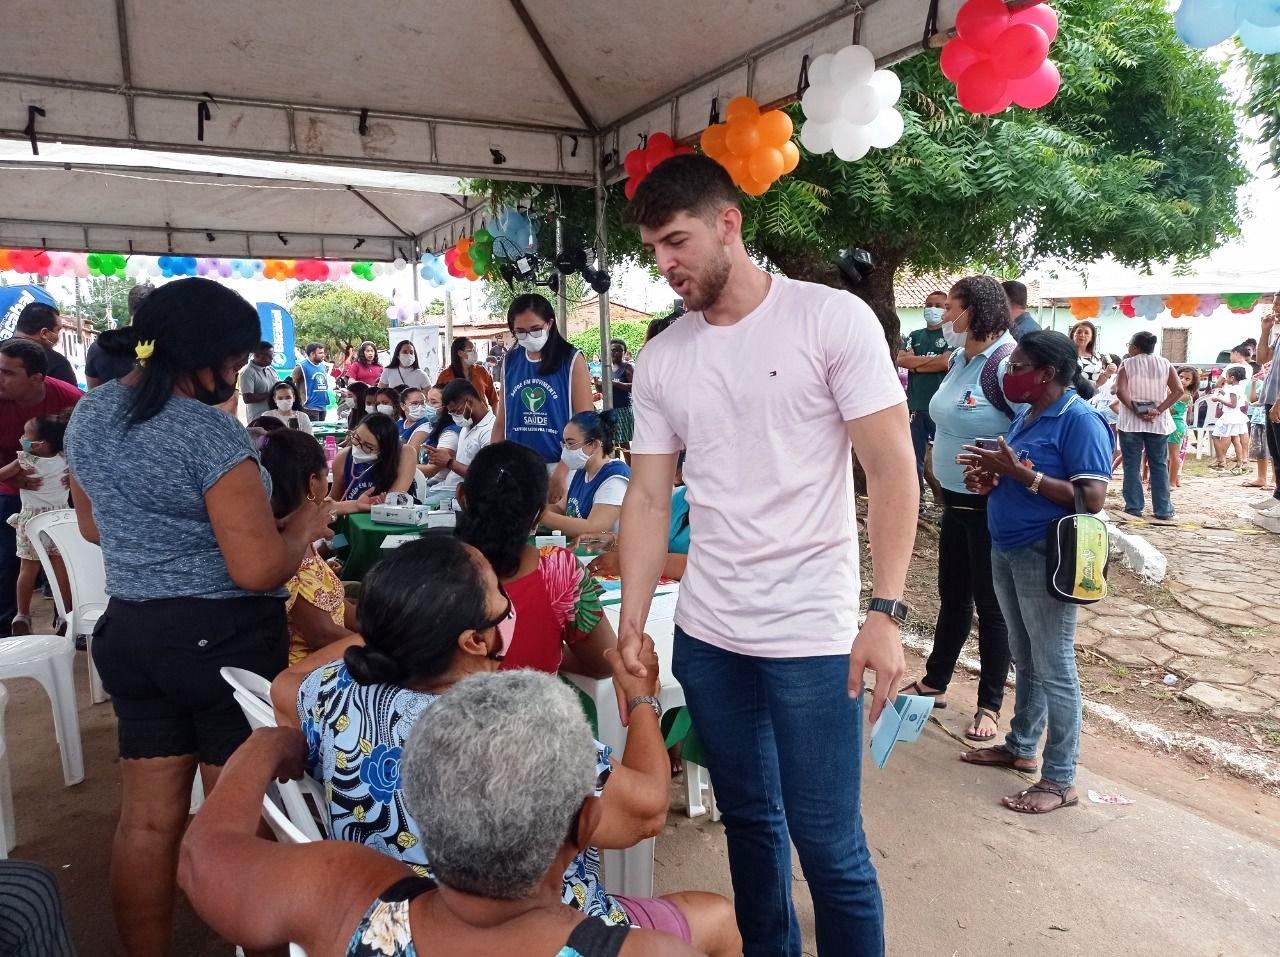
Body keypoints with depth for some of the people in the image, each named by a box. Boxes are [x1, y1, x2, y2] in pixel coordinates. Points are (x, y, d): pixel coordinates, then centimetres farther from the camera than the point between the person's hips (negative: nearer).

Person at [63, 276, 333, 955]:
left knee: (146, 820, 17)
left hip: (130, 632, 7)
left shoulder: (88, 415, 4)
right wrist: (304, 527, -6)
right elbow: (259, 570, -24)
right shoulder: (211, 434, -21)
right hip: (225, 639, -7)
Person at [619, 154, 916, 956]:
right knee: (748, 821, 20)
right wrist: (631, 624, -1)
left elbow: (893, 471, -10)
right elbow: (648, 499, 6)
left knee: (829, 844, 5)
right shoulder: (660, 360, 6)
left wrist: (886, 612, -18)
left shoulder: (834, 319, -7)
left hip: (812, 634, -4)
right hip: (705, 634, 5)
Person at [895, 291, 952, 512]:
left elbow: (947, 362, -15)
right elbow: (901, 360, 0)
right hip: (915, 405, 5)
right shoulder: (915, 336, 15)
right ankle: (916, 500, 19)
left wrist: (916, 363, -5)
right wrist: (931, 359, -9)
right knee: (914, 456, 9)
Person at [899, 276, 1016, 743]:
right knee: (952, 596, 20)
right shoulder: (960, 359, 7)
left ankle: (991, 705, 21)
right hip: (956, 498, 8)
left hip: (991, 505, -8)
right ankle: (935, 682, 36)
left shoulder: (1006, 362, -20)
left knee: (990, 604, 6)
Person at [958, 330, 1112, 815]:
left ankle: (1060, 780, 12)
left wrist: (1019, 472, -24)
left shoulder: (1080, 421, -16)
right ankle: (1021, 747, 34)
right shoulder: (1026, 416, 11)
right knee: (1025, 660, 20)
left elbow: (1092, 499, -22)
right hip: (1006, 552, 9)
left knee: (1054, 669, 1)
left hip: (1046, 559, -9)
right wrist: (991, 478, -2)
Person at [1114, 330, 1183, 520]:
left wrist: (1136, 411, -12)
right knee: (1159, 465, 7)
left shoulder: (1127, 364, -2)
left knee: (1132, 465, 3)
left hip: (1131, 422, -2)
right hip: (1158, 423, 2)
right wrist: (1158, 410, -8)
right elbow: (1178, 390, -5)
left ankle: (1134, 507, 2)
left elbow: (1120, 391, -16)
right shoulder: (1165, 364, 5)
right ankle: (1163, 509, 8)